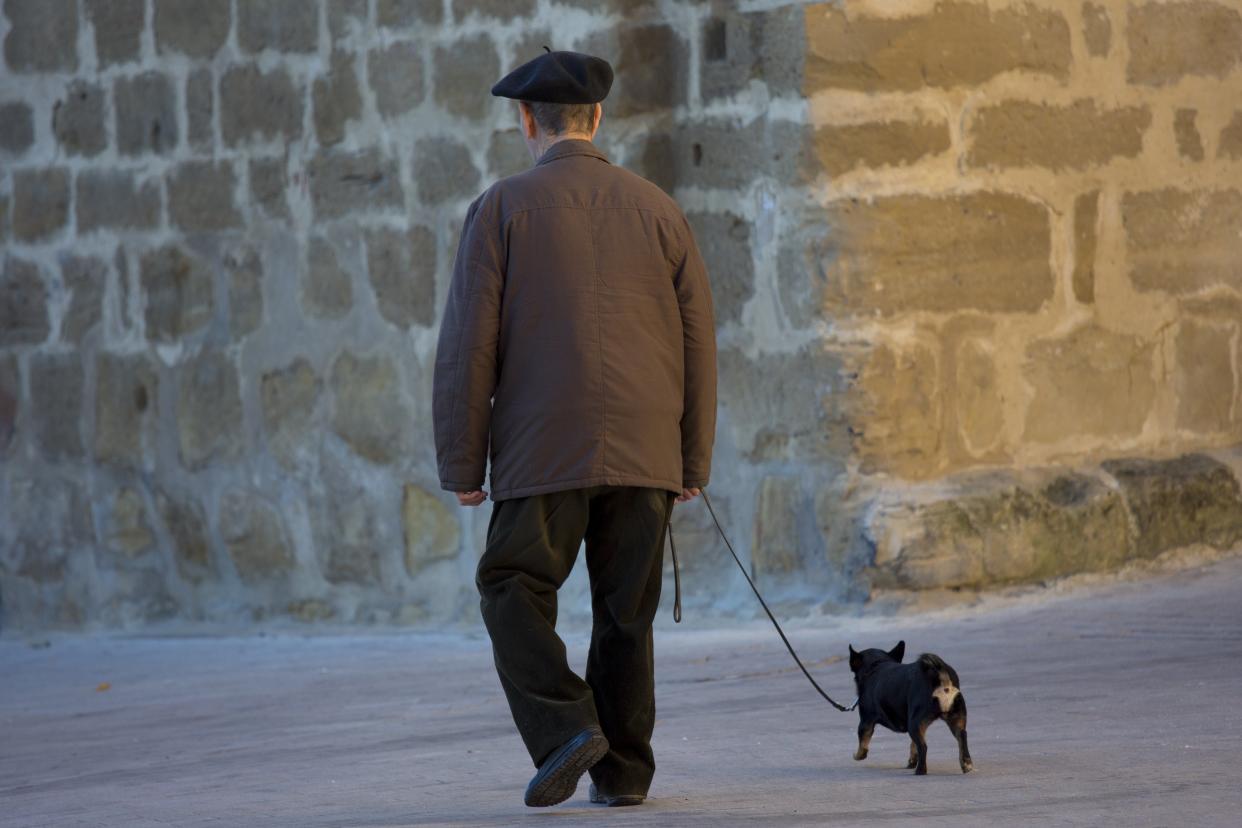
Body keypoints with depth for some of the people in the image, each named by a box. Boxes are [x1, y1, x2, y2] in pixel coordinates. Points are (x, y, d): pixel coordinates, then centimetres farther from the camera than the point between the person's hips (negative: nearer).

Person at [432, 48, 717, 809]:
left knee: (515, 593, 7)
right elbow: (698, 342, 7)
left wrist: (462, 466, 0)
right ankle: (623, 770, 9)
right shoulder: (656, 209, 8)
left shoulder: (503, 209, -1)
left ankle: (565, 729, -12)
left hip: (545, 451, -3)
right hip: (645, 452, 3)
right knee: (626, 611, 11)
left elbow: (470, 345, -6)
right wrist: (694, 462, 13)